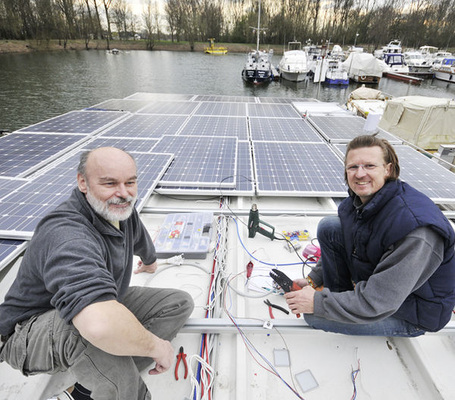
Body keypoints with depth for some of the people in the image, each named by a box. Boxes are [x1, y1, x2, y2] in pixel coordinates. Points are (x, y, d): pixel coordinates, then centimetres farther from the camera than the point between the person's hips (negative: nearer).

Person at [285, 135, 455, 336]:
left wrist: (318, 303, -26)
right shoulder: (359, 200, -9)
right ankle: (338, 294, 6)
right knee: (328, 227, -8)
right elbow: (341, 244, 7)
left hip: (411, 314, -7)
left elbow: (379, 304, -32)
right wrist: (313, 280, 0)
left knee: (313, 315, -22)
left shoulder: (417, 231, -34)